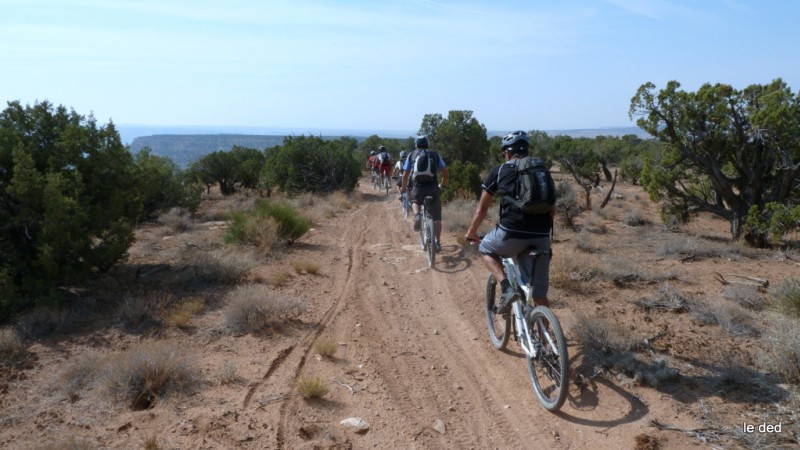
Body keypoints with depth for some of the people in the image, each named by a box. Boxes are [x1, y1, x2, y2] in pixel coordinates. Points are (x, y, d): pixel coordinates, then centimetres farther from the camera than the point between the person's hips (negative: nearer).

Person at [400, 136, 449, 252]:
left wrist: (403, 188, 25)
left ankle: (417, 215, 1)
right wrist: (442, 185, 29)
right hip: (433, 188, 0)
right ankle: (438, 242, 7)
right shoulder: (435, 155, 14)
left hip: (418, 187, 0)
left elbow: (405, 176, 9)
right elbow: (446, 174, 12)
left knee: (415, 201, 32)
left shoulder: (411, 155, 12)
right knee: (436, 217, 9)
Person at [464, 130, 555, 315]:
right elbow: (552, 210, 24)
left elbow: (482, 207, 15)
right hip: (541, 237, 4)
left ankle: (507, 288, 7)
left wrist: (471, 232, 30)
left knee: (485, 249, 28)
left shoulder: (499, 171, 10)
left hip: (512, 233, -4)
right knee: (540, 294, 16)